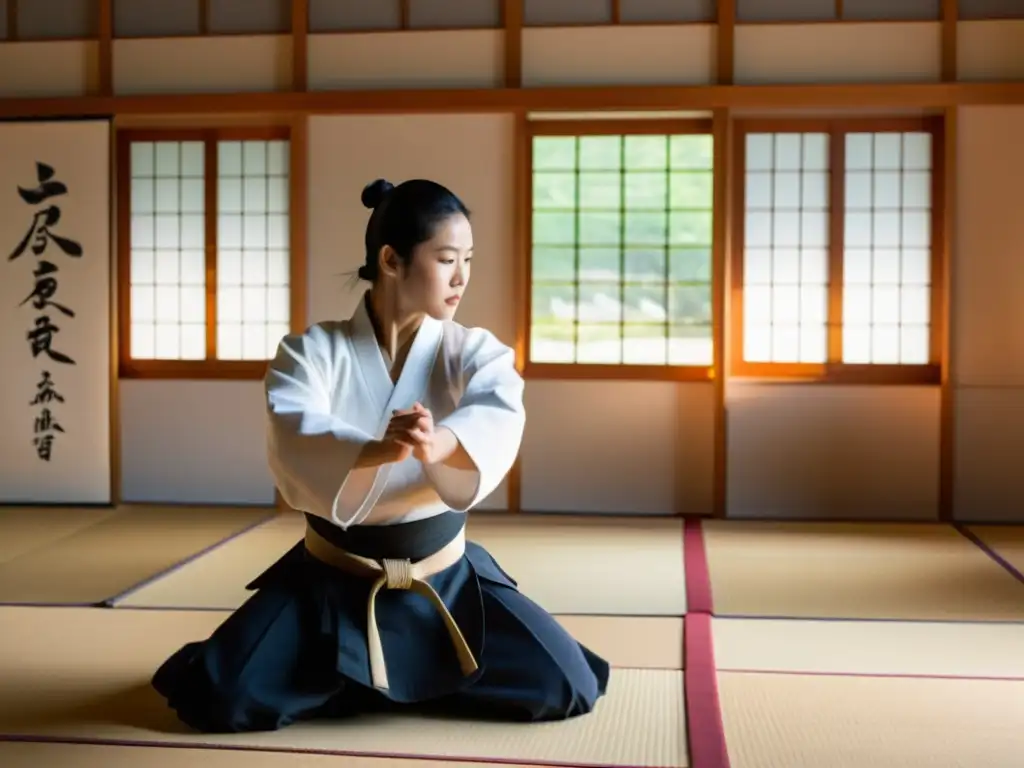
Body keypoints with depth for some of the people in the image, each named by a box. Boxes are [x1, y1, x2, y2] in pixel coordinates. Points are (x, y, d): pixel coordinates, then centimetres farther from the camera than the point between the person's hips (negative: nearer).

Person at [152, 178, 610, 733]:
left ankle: (416, 677, 15)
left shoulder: (476, 352, -7)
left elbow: (497, 420, -29)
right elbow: (295, 438, -30)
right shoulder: (312, 351, -11)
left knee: (566, 685, -12)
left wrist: (437, 444, -53)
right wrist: (377, 449, -53)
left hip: (444, 577, 1)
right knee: (220, 697, -18)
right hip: (331, 577, -1)